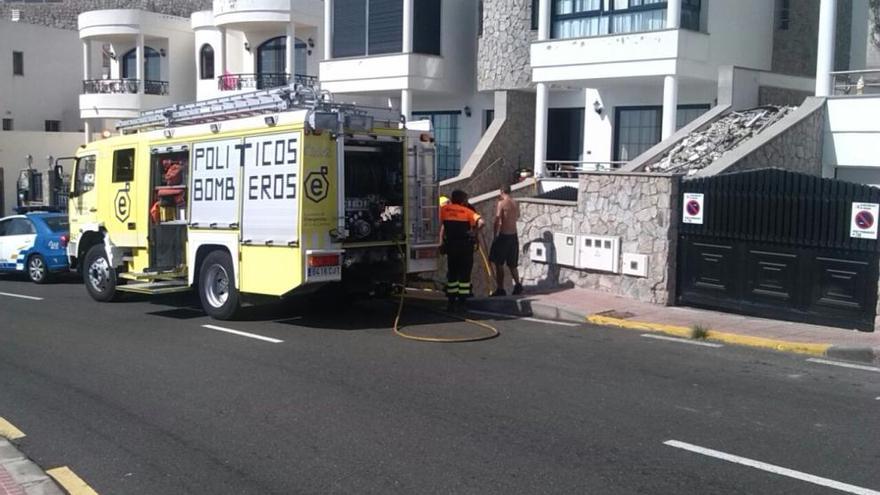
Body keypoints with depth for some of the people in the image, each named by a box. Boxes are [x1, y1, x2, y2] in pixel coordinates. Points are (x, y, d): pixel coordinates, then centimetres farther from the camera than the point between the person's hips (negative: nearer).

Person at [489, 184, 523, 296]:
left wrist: (495, 235, -9)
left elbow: (498, 221, -18)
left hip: (503, 236, -7)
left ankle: (501, 289, 2)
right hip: (514, 236, 7)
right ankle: (517, 284, 1)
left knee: (499, 263, 2)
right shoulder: (516, 204, 7)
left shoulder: (501, 203, -12)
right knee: (512, 264, 17)